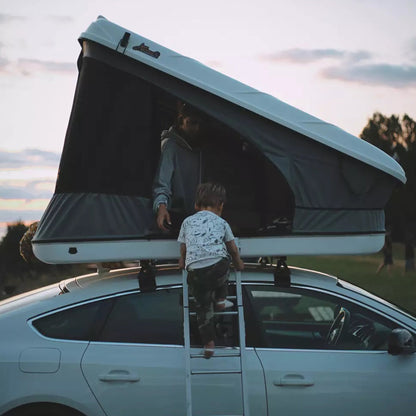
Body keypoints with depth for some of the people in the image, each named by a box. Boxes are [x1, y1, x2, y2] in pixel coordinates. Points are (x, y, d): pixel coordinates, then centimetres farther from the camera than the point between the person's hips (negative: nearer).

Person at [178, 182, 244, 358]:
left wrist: (183, 262, 49)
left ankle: (209, 344, 11)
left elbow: (183, 249, 29)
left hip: (195, 271, 1)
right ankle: (220, 300, 39)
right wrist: (238, 263, 48)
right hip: (218, 264, -1)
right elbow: (233, 249, 30)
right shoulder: (222, 223, 21)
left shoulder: (187, 222, 23)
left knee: (203, 307, 12)